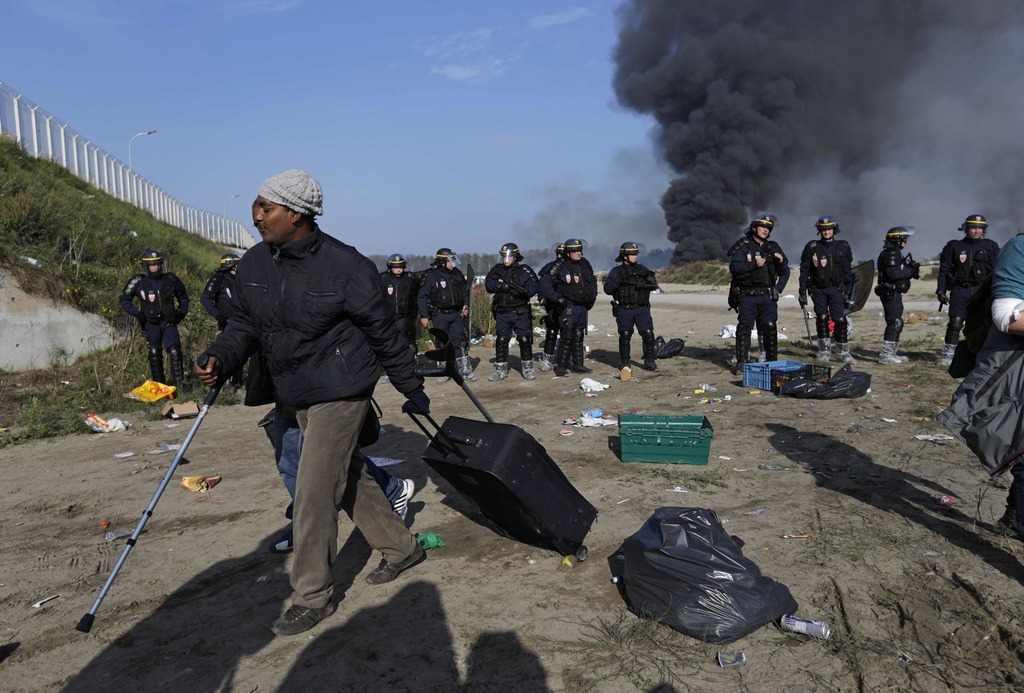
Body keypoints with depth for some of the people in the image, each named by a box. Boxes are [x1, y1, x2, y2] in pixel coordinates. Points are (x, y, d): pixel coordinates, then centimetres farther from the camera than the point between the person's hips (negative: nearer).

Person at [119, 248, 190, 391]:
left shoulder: (170, 279, 2)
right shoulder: (138, 282, -4)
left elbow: (183, 297, 16)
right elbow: (124, 300, 4)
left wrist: (182, 312, 5)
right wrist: (138, 313, -8)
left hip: (169, 322, 1)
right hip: (151, 324, -1)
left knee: (175, 352, -9)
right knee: (155, 354, 6)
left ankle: (179, 384, -4)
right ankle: (159, 385, 14)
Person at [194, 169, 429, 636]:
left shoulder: (344, 266, -19)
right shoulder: (254, 264, 0)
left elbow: (383, 332, -11)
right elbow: (244, 324, 9)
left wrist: (412, 388, -3)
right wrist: (219, 358, -11)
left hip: (341, 392, -7)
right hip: (298, 396, 8)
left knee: (313, 492, -5)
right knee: (349, 477, 18)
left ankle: (313, 596, 14)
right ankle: (401, 548, 38)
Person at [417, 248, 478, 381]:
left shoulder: (457, 273, 6)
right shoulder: (431, 276, -10)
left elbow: (465, 289, 20)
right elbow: (422, 296, -9)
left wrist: (466, 304, 8)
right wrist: (424, 315, -11)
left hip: (456, 314, 4)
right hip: (439, 315, -4)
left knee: (459, 341, 2)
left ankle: (465, 370, 5)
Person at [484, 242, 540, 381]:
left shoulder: (525, 270, -2)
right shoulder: (497, 270, 7)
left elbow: (533, 288, -9)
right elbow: (488, 284, -2)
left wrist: (521, 289, -27)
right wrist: (501, 286, -18)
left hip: (521, 313, -2)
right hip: (502, 313, 2)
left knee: (525, 340, 0)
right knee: (501, 341, 6)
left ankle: (528, 369, 12)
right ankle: (500, 370, 15)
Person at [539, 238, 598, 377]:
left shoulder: (585, 264, 9)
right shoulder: (561, 266, -11)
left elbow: (592, 280, 26)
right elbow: (545, 282, -12)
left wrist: (592, 296, 15)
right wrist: (556, 298, -16)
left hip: (582, 307, 7)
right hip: (568, 307, -7)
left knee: (578, 337, 13)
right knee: (566, 337, -9)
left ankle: (578, 365, 22)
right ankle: (561, 367, -2)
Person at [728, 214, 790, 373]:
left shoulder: (773, 247, 14)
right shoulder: (743, 246, 0)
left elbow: (785, 272, 18)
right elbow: (733, 267, -14)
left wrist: (781, 261, -3)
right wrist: (754, 264, -20)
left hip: (767, 296, 3)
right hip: (747, 296, -3)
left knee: (770, 327, 0)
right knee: (744, 328, -5)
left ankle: (772, 361, 9)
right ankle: (741, 363, -1)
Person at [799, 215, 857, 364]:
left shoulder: (843, 248, 5)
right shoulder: (812, 247, 2)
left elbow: (848, 272, 7)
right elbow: (804, 271, 4)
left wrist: (849, 293, 3)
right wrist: (802, 293, 1)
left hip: (836, 289, 0)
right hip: (818, 289, 0)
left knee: (840, 320, -5)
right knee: (821, 319, 2)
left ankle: (843, 352, 6)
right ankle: (824, 351, 13)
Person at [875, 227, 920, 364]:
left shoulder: (895, 253, 19)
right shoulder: (891, 254, -15)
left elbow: (899, 271, 17)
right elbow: (893, 273, -26)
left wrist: (911, 268, 2)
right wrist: (911, 272, -17)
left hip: (894, 293, 11)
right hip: (890, 293, -11)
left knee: (895, 323, 15)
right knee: (895, 323, -11)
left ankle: (890, 353, 22)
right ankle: (885, 355, -11)